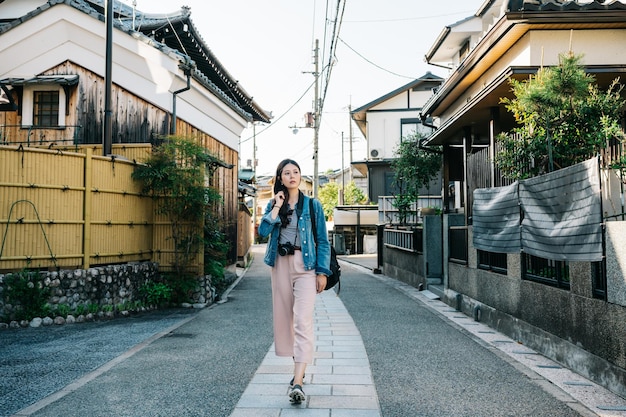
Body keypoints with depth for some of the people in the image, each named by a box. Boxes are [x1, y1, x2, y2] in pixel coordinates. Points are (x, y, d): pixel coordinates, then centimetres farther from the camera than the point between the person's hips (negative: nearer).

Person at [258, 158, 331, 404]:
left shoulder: (312, 205, 3)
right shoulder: (273, 204, 10)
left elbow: (323, 241, 2)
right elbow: (263, 231, -6)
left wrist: (322, 271, -5)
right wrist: (277, 208, -9)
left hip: (305, 265, -3)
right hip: (281, 265, 4)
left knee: (303, 321, -14)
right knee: (285, 318, 9)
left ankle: (297, 382, -19)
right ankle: (299, 369, 26)